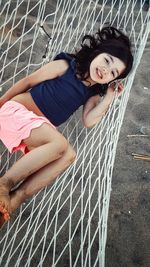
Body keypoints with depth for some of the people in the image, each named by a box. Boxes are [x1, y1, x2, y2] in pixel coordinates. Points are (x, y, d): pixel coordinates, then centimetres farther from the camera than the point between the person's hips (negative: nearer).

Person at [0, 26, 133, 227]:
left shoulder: (93, 93, 11)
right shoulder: (64, 66, -4)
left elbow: (88, 121, -2)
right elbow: (27, 82, 1)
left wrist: (109, 97, -4)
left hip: (39, 131, 5)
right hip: (16, 111, -5)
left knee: (69, 155, -26)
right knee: (59, 143, -32)